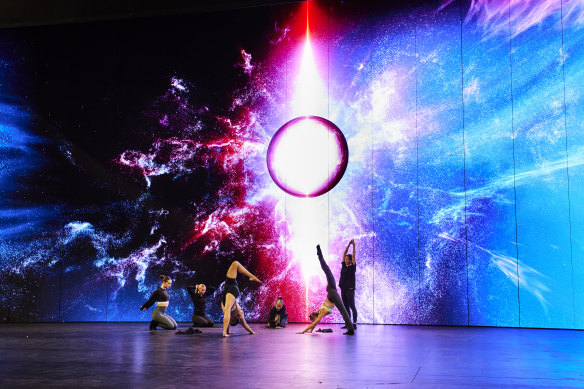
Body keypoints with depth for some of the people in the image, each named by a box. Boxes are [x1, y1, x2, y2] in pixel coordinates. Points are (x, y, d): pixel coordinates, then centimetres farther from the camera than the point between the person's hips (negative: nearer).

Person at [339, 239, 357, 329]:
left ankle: (354, 324, -6)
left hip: (350, 289, -6)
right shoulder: (343, 266, 10)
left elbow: (353, 256, -9)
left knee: (352, 306, -6)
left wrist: (353, 246, -11)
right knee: (346, 307, 8)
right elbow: (344, 254, 8)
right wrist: (349, 244, 3)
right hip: (343, 288, 6)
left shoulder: (352, 267, -3)